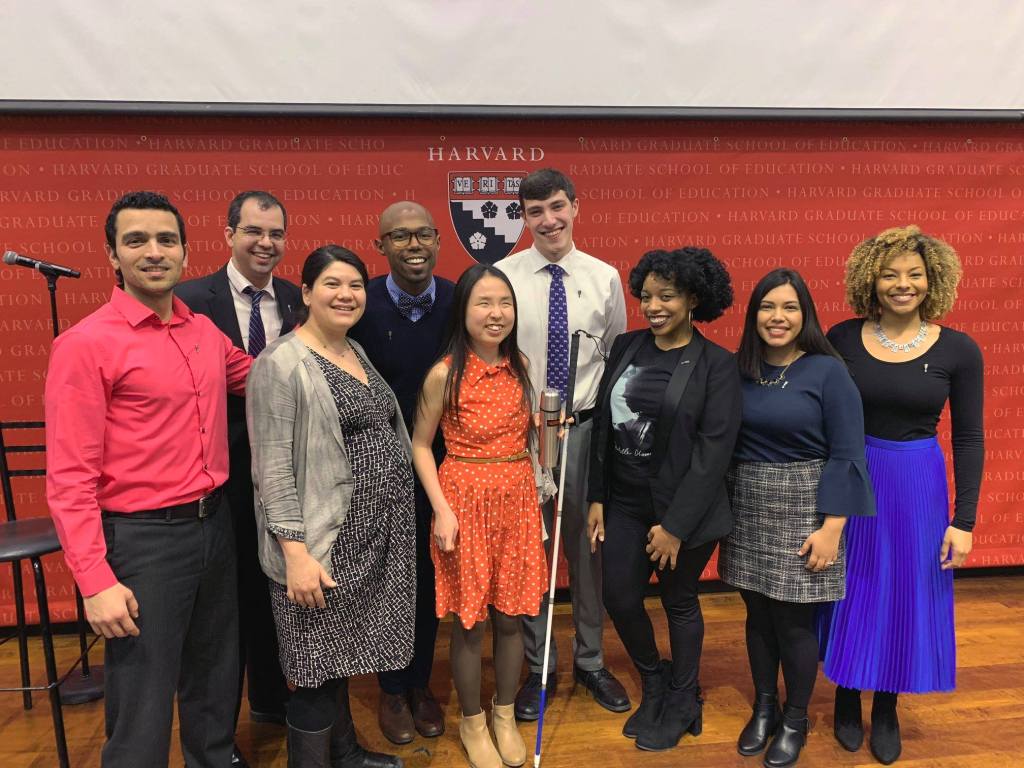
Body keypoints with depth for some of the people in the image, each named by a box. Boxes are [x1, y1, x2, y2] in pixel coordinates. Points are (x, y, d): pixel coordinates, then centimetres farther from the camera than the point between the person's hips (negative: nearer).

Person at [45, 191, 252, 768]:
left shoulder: (206, 330, 5)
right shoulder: (86, 344, -13)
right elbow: (70, 478, -14)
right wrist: (96, 582, -18)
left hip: (216, 525, 6)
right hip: (143, 539, -6)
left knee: (215, 682, 22)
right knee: (144, 706, 7)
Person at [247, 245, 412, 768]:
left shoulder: (357, 353, 11)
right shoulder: (281, 364, -13)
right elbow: (273, 470, -17)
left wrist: (392, 522, 13)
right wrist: (296, 553, -21)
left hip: (372, 535, 8)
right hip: (321, 540, -7)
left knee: (341, 655, 21)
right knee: (317, 666, 5)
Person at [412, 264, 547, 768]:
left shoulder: (521, 365, 3)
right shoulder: (445, 374, -11)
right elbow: (420, 445, -5)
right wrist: (442, 510, -12)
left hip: (518, 499, 4)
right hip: (465, 499, -4)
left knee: (510, 616, 13)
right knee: (469, 620, 8)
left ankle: (505, 714, 36)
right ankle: (472, 722, 31)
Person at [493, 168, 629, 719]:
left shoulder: (605, 278, 1)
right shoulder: (502, 276, -4)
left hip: (586, 427, 1)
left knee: (588, 546, 13)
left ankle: (590, 659, 34)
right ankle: (538, 666, 30)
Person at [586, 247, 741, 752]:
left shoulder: (716, 365, -11)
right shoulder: (626, 347, 2)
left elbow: (713, 451, -14)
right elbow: (602, 424, 6)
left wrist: (675, 525, -16)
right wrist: (596, 498, 4)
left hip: (683, 510, -4)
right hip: (624, 504, 4)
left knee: (680, 603, 12)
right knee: (619, 600, 9)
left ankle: (683, 702, 38)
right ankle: (654, 682, 39)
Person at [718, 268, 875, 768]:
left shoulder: (827, 371, -9)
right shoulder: (739, 370, 2)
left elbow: (845, 456, -10)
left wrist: (831, 527, -14)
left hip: (803, 508, -3)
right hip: (747, 508, 4)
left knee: (794, 620, 5)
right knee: (758, 614, 13)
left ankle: (795, 721, 27)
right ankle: (763, 708, 33)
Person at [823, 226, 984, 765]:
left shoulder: (958, 350, -6)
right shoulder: (841, 339, -6)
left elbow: (969, 440, -2)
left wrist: (963, 520, -4)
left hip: (917, 487, 0)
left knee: (906, 598, 12)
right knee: (851, 596, 12)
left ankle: (886, 710, 34)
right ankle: (847, 699, 35)